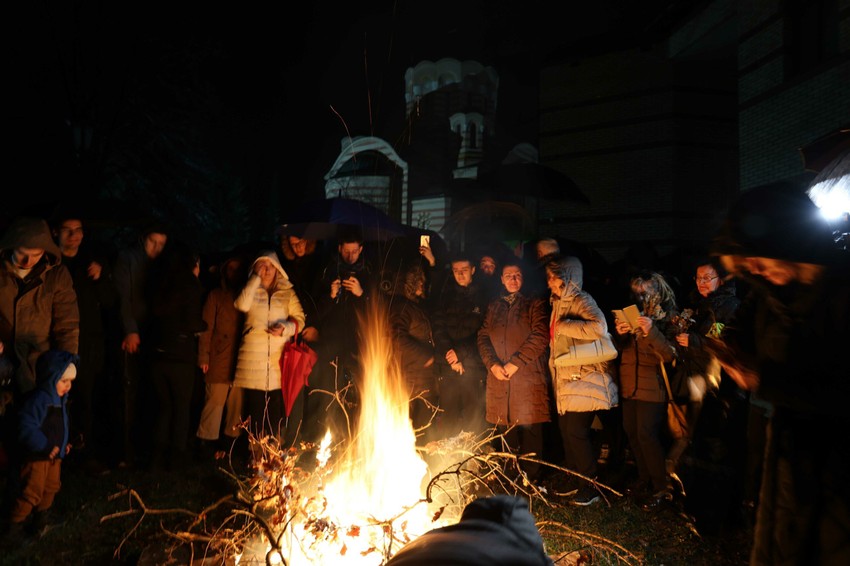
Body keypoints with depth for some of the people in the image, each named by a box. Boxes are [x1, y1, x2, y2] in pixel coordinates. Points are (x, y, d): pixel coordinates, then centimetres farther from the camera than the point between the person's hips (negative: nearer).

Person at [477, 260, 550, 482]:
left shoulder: (534, 305, 6)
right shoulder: (493, 307, 20)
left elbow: (540, 336, -7)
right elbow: (483, 337, 12)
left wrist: (515, 363, -13)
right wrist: (493, 364, -6)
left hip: (529, 378, -4)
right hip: (499, 380, 4)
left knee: (530, 433, -4)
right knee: (506, 432, 6)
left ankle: (530, 481, 5)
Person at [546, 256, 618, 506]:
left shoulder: (581, 301, -14)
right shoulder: (558, 302, 13)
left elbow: (599, 328, -33)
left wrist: (564, 325, -25)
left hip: (582, 380, -9)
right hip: (565, 379, 9)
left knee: (577, 433, -5)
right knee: (566, 431, 12)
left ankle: (592, 487, 10)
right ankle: (578, 482, 26)